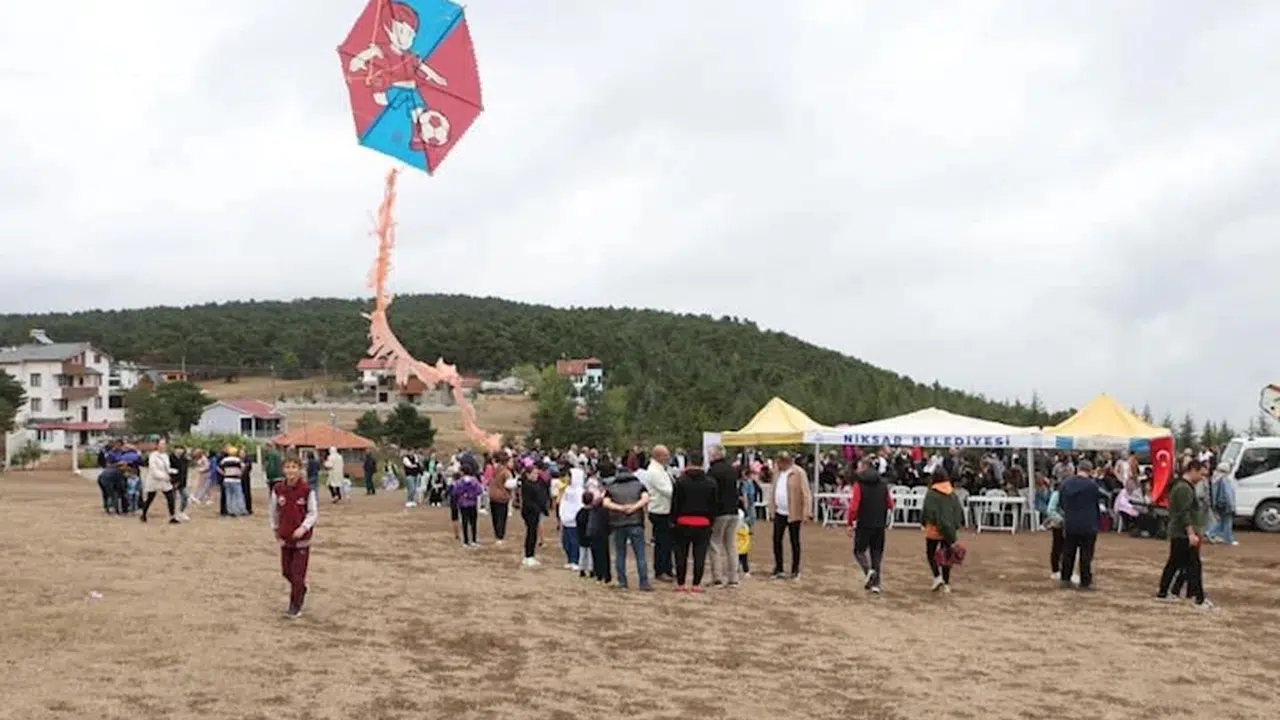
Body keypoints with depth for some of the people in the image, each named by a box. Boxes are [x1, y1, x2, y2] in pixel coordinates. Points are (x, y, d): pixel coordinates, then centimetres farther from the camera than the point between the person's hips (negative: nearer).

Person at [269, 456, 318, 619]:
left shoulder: (307, 490, -13)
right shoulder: (278, 489, -3)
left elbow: (314, 513, -7)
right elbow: (273, 511, 10)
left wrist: (303, 527, -20)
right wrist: (275, 529, 13)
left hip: (302, 538, -4)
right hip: (285, 538, 4)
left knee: (298, 574, -3)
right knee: (286, 571, 12)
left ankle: (295, 608, 8)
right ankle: (301, 589, 41)